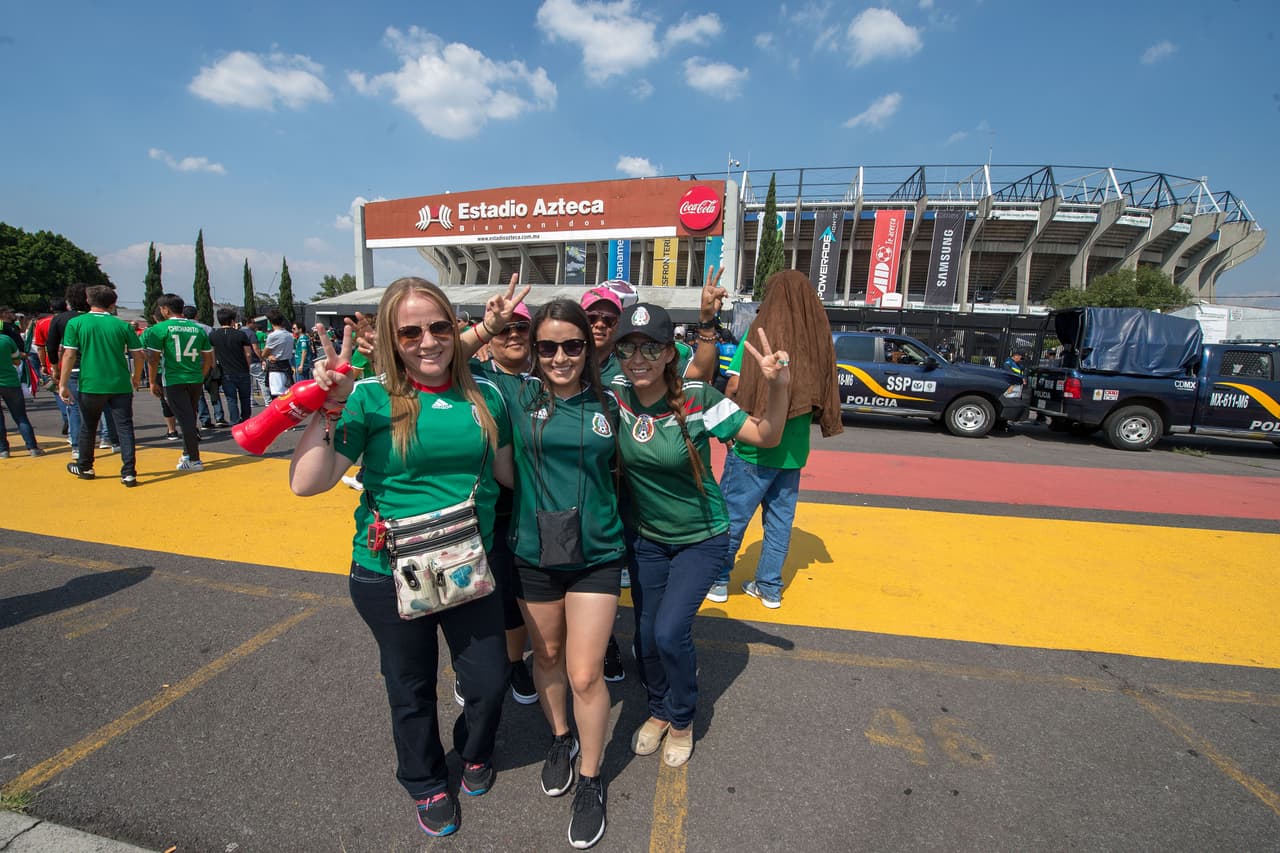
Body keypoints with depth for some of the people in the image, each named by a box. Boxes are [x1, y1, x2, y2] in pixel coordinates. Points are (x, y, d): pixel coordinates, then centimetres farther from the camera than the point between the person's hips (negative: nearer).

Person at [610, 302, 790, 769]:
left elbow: (766, 436, -17)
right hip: (645, 537, 4)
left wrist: (779, 387, -34)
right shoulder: (615, 395, -14)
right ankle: (658, 711, 44)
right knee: (646, 636, 12)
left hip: (701, 538, -3)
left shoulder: (698, 399, -22)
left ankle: (682, 720, 23)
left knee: (670, 632, -11)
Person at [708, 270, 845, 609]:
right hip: (795, 449, 5)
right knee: (781, 519, 15)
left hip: (754, 445, -4)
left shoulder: (759, 332, -11)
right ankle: (769, 587, 25)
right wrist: (796, 422, 14)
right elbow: (823, 396, 4)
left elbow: (734, 385, -16)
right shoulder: (818, 337, 3)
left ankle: (718, 580, 21)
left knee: (732, 515, 9)